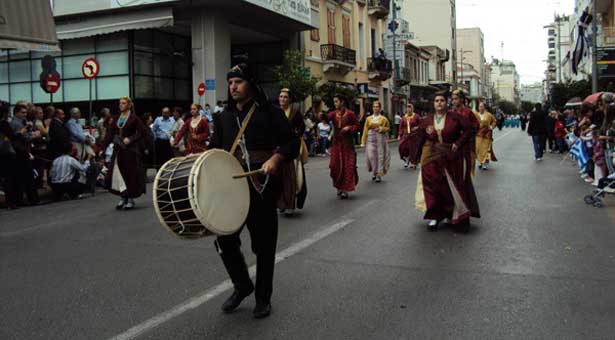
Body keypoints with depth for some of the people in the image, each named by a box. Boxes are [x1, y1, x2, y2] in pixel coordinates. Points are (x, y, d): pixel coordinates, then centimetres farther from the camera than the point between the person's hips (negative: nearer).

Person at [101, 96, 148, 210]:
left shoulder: (134, 118, -3)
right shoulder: (117, 119, 12)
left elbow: (143, 132, -7)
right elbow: (110, 134, 12)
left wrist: (130, 139, -15)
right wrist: (103, 148, 4)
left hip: (130, 150, -5)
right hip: (118, 150, 5)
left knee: (131, 173, 0)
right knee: (118, 173, -2)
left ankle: (131, 198, 12)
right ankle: (123, 197, 9)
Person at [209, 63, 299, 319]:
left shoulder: (270, 113, -2)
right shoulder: (223, 118, 13)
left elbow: (292, 143, -3)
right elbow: (216, 149, 20)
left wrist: (276, 158, -21)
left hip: (262, 186, -4)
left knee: (263, 244, 5)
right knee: (224, 239, 0)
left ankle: (263, 297, 23)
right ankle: (242, 285, 25)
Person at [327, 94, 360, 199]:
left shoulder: (350, 114, -6)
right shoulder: (333, 113, 3)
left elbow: (357, 126, 1)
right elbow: (326, 118, -15)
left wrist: (349, 128, -16)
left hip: (347, 143, -3)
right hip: (336, 143, 3)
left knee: (347, 166, -3)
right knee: (336, 165, 3)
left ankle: (345, 189, 4)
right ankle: (339, 186, 21)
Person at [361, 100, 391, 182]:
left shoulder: (383, 119, 4)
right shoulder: (369, 118, 8)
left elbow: (388, 128, 7)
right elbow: (365, 130, 7)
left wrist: (381, 129, -12)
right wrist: (363, 141, 1)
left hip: (380, 139, -1)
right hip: (371, 139, 1)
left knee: (380, 157, -1)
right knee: (371, 156, -5)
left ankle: (379, 175, 6)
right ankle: (374, 172, 18)